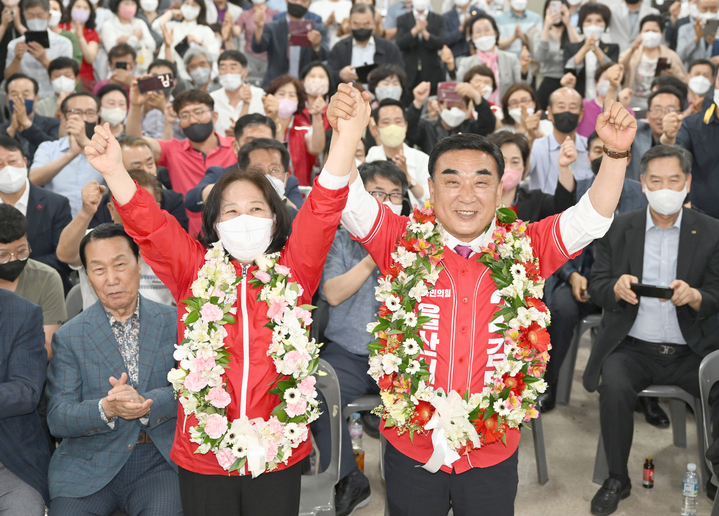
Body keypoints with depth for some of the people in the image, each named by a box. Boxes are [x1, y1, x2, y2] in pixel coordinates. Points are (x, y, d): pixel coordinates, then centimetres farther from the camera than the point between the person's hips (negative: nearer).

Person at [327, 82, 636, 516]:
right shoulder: (402, 243, -7)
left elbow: (592, 217, -9)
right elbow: (351, 203, -16)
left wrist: (616, 153, -23)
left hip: (493, 452, 1)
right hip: (411, 449, -1)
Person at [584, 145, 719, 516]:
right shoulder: (618, 228, 5)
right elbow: (596, 287, 4)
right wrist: (616, 288, -20)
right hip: (632, 347, 0)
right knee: (614, 388, -28)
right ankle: (617, 478, -5)